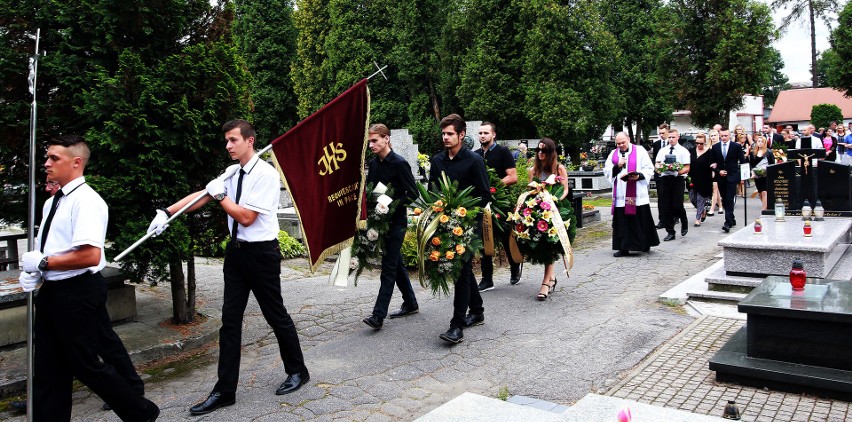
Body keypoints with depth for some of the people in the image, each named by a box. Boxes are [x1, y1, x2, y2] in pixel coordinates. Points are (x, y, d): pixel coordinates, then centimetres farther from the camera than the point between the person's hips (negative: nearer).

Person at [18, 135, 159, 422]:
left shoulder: (86, 201, -17)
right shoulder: (52, 202, 12)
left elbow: (90, 256, -26)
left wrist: (43, 262, -17)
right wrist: (31, 271, 3)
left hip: (77, 293, -9)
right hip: (51, 291, 9)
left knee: (88, 365, 3)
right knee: (48, 369, 14)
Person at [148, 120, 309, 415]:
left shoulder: (266, 174, -16)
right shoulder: (231, 173, 7)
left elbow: (246, 217, -18)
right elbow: (200, 196, 2)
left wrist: (220, 195, -9)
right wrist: (167, 212, -9)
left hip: (261, 253, -7)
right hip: (236, 250, 7)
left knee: (276, 315, 7)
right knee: (230, 320, 8)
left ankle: (297, 371, 29)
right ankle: (225, 391, 16)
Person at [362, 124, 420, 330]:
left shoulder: (399, 163, -12)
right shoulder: (373, 164, 9)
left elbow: (413, 193, -13)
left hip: (396, 222, -8)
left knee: (389, 266, -7)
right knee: (396, 263, 16)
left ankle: (379, 314, -8)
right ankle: (410, 303, 29)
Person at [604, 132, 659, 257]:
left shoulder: (640, 152, 3)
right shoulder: (613, 154, 12)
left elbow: (649, 168, 1)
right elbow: (606, 172, 8)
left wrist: (639, 176, -16)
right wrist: (617, 166, -9)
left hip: (638, 195, -2)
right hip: (620, 195, 3)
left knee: (642, 219, 2)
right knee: (621, 221, 2)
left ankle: (645, 244, 18)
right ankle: (623, 248, 8)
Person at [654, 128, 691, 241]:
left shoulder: (683, 151, 2)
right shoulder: (662, 151, 15)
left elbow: (687, 168, -4)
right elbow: (656, 164, 13)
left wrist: (677, 172, -21)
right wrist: (659, 166, -11)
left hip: (677, 179, -4)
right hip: (664, 179, 4)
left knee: (677, 205, -8)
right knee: (665, 207, 2)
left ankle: (684, 223, 24)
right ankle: (670, 232, 11)